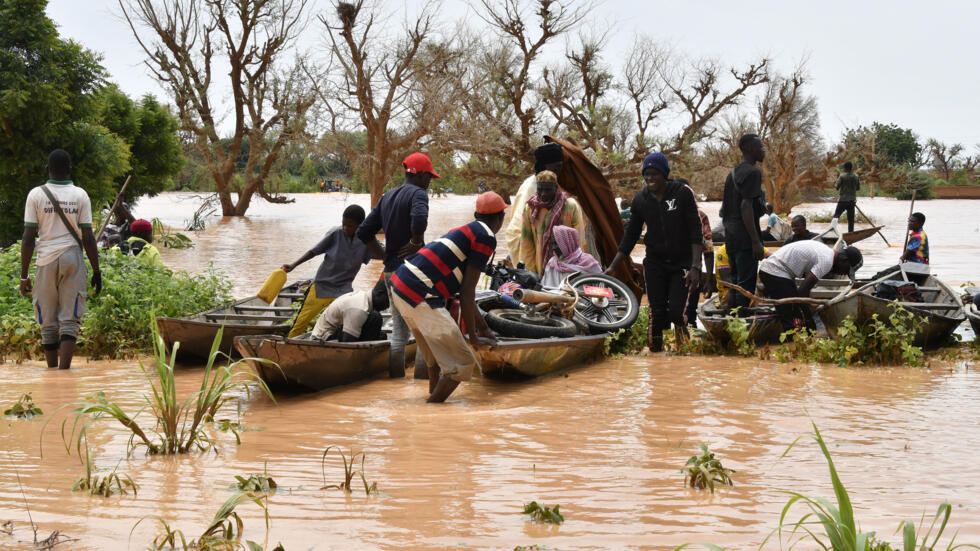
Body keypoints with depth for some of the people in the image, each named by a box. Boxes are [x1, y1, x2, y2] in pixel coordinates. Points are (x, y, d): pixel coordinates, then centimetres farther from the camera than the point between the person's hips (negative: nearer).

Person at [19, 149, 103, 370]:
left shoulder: (36, 194, 0)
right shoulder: (80, 195, 1)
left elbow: (28, 238, -2)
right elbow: (88, 238, -2)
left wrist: (24, 275, 3)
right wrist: (96, 271, 6)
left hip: (46, 261, 0)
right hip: (73, 259, 0)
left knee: (48, 324, 9)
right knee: (70, 321, -1)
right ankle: (64, 371, -13)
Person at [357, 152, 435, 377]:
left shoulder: (387, 198, 15)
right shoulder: (418, 194, -9)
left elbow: (364, 232, 17)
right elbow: (419, 219, -32)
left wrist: (386, 255, 16)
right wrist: (416, 243, -16)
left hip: (391, 272, 8)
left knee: (399, 332, 15)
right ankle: (421, 381, -4)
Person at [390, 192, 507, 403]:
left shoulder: (466, 231, 24)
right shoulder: (486, 237, -4)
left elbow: (463, 288, 34)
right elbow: (467, 290, -8)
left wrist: (482, 326, 43)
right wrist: (473, 336, -1)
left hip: (399, 287, 10)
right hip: (421, 298, -10)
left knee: (437, 356, 27)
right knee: (462, 363, -6)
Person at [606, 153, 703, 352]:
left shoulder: (682, 194, -7)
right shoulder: (640, 201, 3)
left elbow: (695, 232, -8)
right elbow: (630, 236, 10)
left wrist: (695, 267, -17)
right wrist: (612, 267, 4)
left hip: (681, 263, -3)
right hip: (655, 263, 3)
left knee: (675, 312, -12)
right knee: (657, 313, -5)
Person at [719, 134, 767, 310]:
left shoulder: (733, 173, 18)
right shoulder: (752, 172, -11)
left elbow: (724, 210, 20)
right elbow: (746, 206, -19)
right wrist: (756, 241, -20)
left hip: (731, 236, 9)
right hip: (745, 238, -9)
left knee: (734, 284, 13)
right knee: (746, 288, -8)